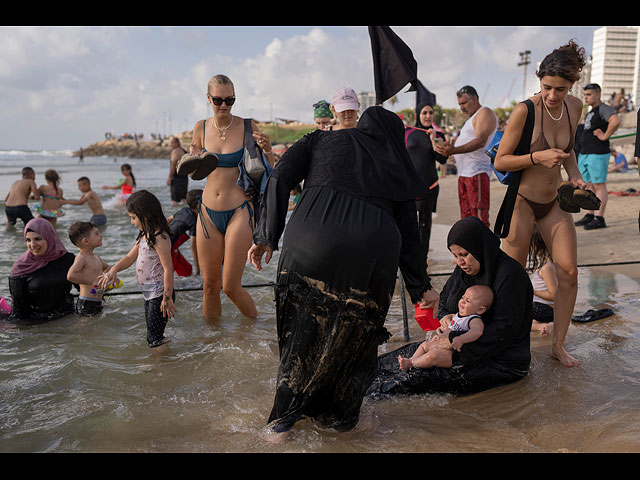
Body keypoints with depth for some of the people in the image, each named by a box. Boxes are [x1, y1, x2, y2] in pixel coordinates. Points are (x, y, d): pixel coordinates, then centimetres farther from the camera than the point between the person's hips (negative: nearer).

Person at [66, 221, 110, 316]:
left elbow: (106, 267, 33)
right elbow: (71, 276, -28)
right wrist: (93, 281, -26)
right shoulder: (81, 258, -13)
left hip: (97, 302, 9)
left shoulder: (96, 257, 13)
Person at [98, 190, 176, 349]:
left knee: (154, 339, -7)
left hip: (159, 294, -10)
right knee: (151, 336, 18)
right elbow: (130, 257, 17)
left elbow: (168, 268, -23)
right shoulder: (144, 236, 12)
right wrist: (113, 270, -2)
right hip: (149, 294, 10)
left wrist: (167, 298, -23)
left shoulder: (159, 237, -21)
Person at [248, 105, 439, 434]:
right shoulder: (397, 168, 26)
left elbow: (280, 178, 9)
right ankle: (340, 414, 35)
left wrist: (266, 236, 10)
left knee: (301, 329, 18)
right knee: (355, 333, 22)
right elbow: (408, 233, 24)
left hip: (309, 241, 0)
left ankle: (287, 414, 30)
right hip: (372, 252, 1)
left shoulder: (321, 139, 26)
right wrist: (421, 288, 32)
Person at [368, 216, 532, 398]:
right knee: (417, 351, -10)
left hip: (502, 361, -7)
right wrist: (444, 317, -9)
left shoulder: (510, 274, -19)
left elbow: (504, 329, -23)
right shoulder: (464, 269, 5)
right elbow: (443, 300, 16)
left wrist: (459, 355, -26)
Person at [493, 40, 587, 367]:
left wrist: (575, 176, 3)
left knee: (569, 272, 2)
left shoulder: (575, 106, 1)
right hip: (523, 202, -6)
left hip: (554, 202, 6)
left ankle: (558, 344, 17)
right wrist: (538, 157, -27)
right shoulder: (525, 111, -19)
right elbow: (500, 161, -14)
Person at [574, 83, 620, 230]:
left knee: (599, 186, -7)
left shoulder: (604, 108, -9)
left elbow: (615, 121, -28)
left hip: (598, 154, -9)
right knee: (590, 186, 12)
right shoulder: (591, 112, 20)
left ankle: (599, 219, -7)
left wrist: (605, 136, -19)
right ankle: (589, 215, 19)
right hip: (584, 154, 9)